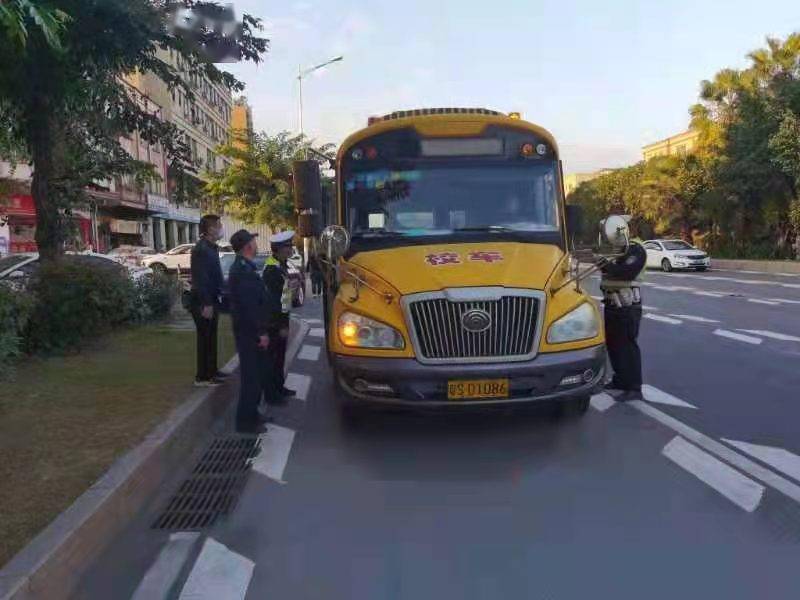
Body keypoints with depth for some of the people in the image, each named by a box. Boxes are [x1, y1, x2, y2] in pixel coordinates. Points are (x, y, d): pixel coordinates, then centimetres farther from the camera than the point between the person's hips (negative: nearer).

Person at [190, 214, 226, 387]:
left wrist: (217, 297, 16)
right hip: (203, 302, -9)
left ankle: (211, 371, 27)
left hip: (211, 300, 9)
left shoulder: (212, 248, 12)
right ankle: (202, 377, 6)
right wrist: (207, 304, -24)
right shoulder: (201, 249, -18)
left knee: (211, 338, 16)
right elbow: (201, 278, -23)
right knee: (204, 339, -2)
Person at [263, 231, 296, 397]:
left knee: (279, 354, 17)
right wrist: (281, 325, -22)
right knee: (274, 356, -1)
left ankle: (278, 386, 27)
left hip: (281, 318, 10)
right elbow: (272, 300, -23)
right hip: (275, 321, -10)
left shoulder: (280, 266, 9)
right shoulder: (272, 270, -21)